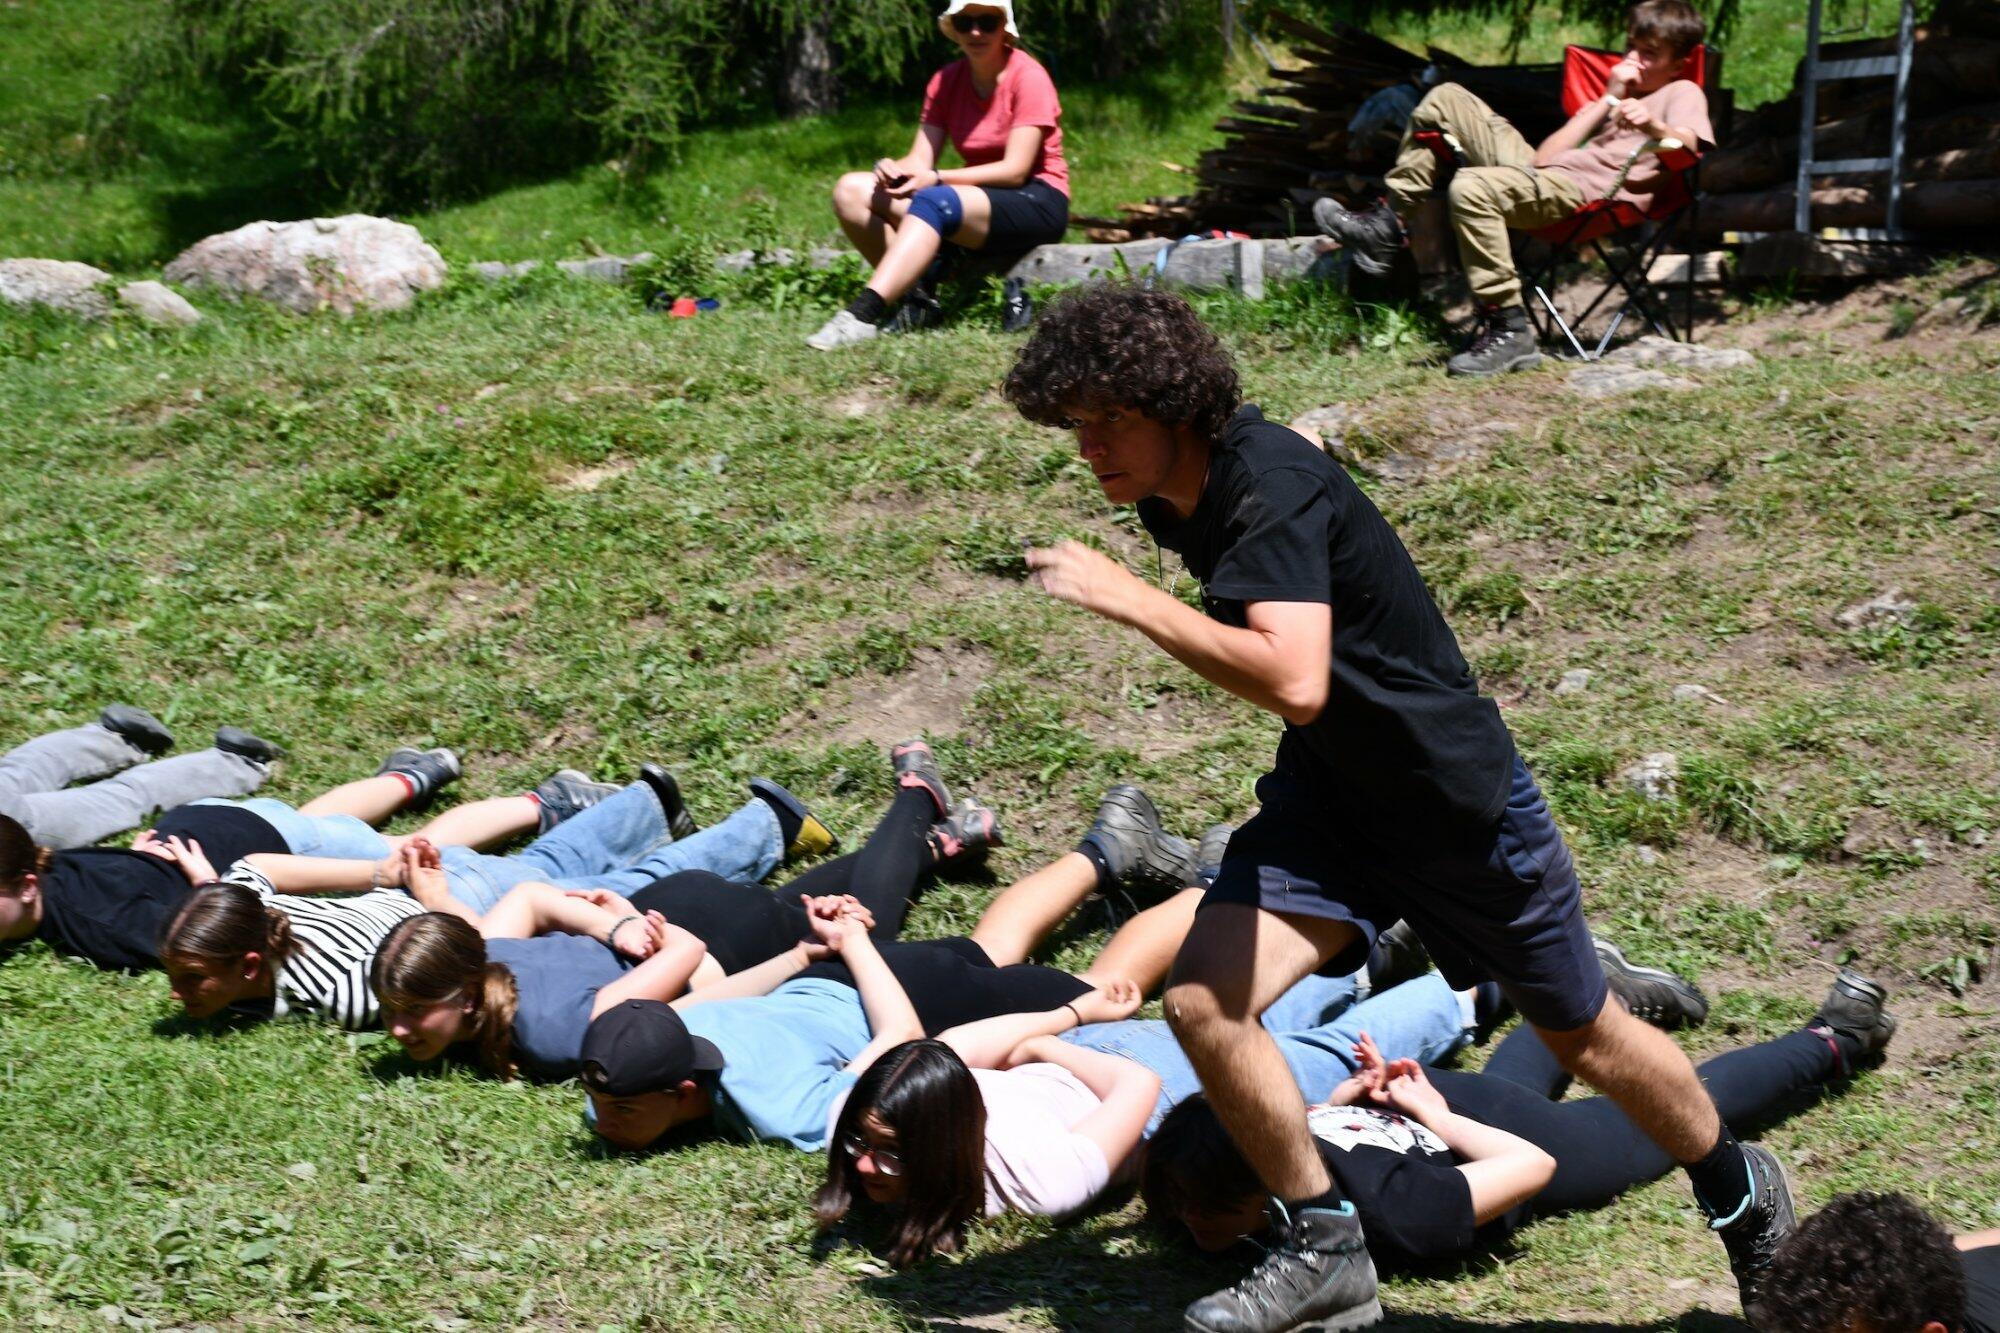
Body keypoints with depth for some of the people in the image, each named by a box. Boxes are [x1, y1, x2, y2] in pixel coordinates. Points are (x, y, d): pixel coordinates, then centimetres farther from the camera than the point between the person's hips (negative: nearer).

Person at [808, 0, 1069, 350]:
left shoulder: (1028, 77, -11)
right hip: (976, 201, 7)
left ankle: (862, 315, -49)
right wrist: (894, 169, -24)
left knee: (932, 202, -37)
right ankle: (912, 297, -19)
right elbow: (920, 159, 2)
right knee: (851, 190, -8)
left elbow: (1015, 170, -17)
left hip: (1038, 203, -7)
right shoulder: (946, 81, 8)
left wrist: (935, 178, -27)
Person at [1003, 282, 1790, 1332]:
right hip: (1326, 799, 7)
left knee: (1581, 1036, 12)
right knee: (1202, 1002, -15)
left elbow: (1296, 682, -43)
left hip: (1457, 796, -7)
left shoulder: (1271, 487, -29)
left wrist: (1125, 597, -39)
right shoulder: (1174, 490, -2)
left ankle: (1744, 1195, 41)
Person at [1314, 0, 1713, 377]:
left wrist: (1655, 127, -37)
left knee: (1471, 188, -37)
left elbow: (1688, 149, -17)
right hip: (1538, 169, 9)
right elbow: (1545, 156, 13)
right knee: (1446, 98, 13)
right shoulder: (1619, 91, 28)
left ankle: (1508, 330, -32)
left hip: (1585, 191, -9)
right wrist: (1608, 100, 11)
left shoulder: (1683, 93, 7)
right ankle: (1387, 223, 5)